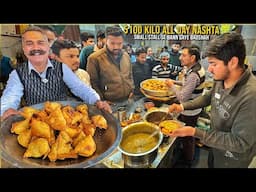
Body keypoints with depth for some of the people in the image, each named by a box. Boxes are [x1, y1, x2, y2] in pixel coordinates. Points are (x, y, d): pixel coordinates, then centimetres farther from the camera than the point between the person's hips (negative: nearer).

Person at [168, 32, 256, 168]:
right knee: (211, 164, 29)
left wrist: (195, 132, -32)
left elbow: (239, 143, -32)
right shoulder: (220, 79, -14)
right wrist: (182, 106, -7)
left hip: (232, 159, -6)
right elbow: (209, 97, 6)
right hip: (216, 144, 6)